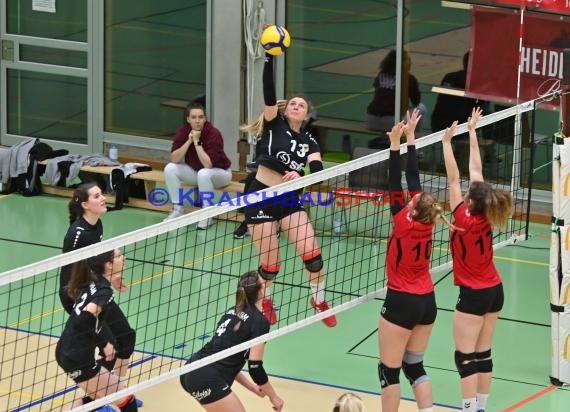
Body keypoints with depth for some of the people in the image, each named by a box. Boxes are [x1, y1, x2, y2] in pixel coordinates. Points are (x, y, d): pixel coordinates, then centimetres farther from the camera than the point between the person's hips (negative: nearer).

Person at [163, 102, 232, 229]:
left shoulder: (214, 134, -27)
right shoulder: (183, 131, -13)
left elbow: (208, 164, -35)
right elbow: (174, 159, -20)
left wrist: (197, 142, -35)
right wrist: (189, 141, -30)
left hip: (219, 172, -5)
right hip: (195, 171, 5)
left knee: (203, 173, -37)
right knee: (170, 168, -16)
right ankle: (178, 209, -5)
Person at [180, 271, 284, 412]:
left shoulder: (232, 312, 17)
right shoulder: (260, 321, -7)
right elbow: (255, 367, -10)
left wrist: (251, 386, 22)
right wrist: (273, 397, 3)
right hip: (207, 381, -9)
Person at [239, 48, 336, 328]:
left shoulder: (309, 142, 7)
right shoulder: (274, 124, -1)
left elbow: (318, 170, -12)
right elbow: (269, 93, -16)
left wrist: (299, 175, -34)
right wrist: (269, 58, -28)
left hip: (289, 200, 3)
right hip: (261, 198, -3)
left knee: (312, 254, -11)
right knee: (270, 265, -2)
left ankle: (319, 300, 16)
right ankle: (265, 302, 30)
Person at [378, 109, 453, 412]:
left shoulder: (403, 223, -17)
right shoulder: (426, 222, -3)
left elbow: (396, 184, -18)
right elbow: (413, 178, 4)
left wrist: (395, 144, -17)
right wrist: (410, 138, 9)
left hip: (401, 303, -7)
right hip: (427, 302, 7)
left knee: (389, 370, 2)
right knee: (415, 366, 15)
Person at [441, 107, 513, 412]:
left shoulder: (464, 219, -20)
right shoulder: (486, 217, -4)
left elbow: (454, 179, -18)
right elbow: (476, 169, 3)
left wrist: (447, 142, -15)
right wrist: (472, 132, 11)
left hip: (473, 295, -7)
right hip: (494, 290, 7)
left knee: (466, 359, -5)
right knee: (483, 355, 11)